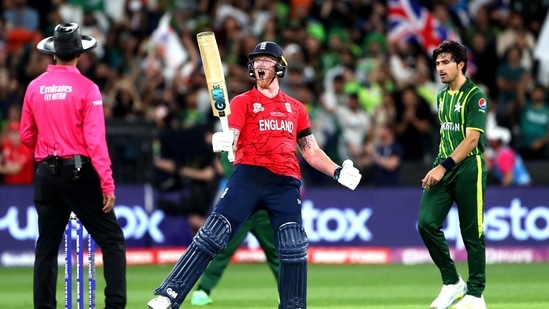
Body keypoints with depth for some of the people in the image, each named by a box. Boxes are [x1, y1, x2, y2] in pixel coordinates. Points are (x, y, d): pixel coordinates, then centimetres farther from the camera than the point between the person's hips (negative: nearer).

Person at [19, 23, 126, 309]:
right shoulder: (86, 88, -10)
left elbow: (26, 137, 10)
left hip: (46, 175, 5)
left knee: (47, 246, 11)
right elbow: (95, 141, -15)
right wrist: (107, 185, -15)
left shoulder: (35, 87, 4)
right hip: (79, 173, -5)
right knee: (112, 240, 1)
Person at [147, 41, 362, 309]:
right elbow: (231, 136, -7)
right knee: (212, 236, -13)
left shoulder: (296, 108, 21)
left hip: (285, 182, 3)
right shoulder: (242, 102, 11)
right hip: (248, 176, -2)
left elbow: (311, 151, 24)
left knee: (293, 248, -10)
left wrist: (337, 172, 8)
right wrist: (223, 142, -31)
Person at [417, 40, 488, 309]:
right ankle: (452, 283, 5)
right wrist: (439, 166, 16)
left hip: (468, 168, -7)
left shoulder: (475, 96, -9)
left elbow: (471, 139, -17)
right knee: (427, 223, -7)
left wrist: (444, 167, -23)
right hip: (443, 169, 7)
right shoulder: (442, 97, 14)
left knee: (471, 233, -1)